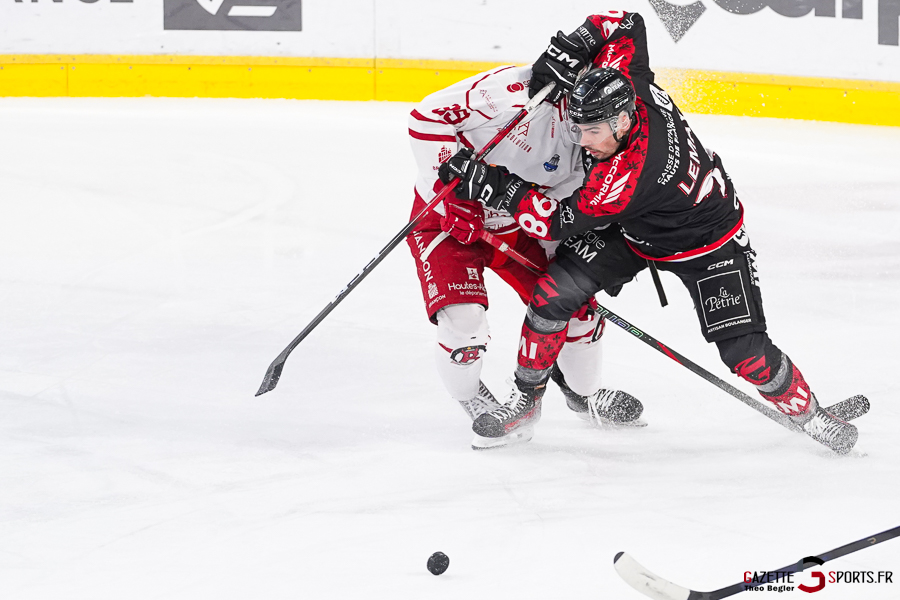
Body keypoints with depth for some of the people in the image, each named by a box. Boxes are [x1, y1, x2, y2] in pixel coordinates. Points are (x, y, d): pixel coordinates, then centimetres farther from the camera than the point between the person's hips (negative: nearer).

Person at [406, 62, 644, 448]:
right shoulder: (516, 90, -31)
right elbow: (428, 116, -31)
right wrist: (454, 189, -32)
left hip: (518, 226, 6)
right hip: (446, 218, -6)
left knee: (574, 304, 6)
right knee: (463, 320, -22)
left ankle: (584, 393, 35)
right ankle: (472, 399, 9)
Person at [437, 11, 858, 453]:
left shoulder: (630, 174, -44)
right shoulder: (625, 82, -24)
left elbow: (560, 220, -37)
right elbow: (625, 23, -8)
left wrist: (493, 184, -36)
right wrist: (566, 51, -22)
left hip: (706, 244, -8)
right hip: (633, 231, 8)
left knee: (745, 353, -12)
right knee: (554, 291, -9)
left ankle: (807, 412, 14)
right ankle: (525, 398, 8)